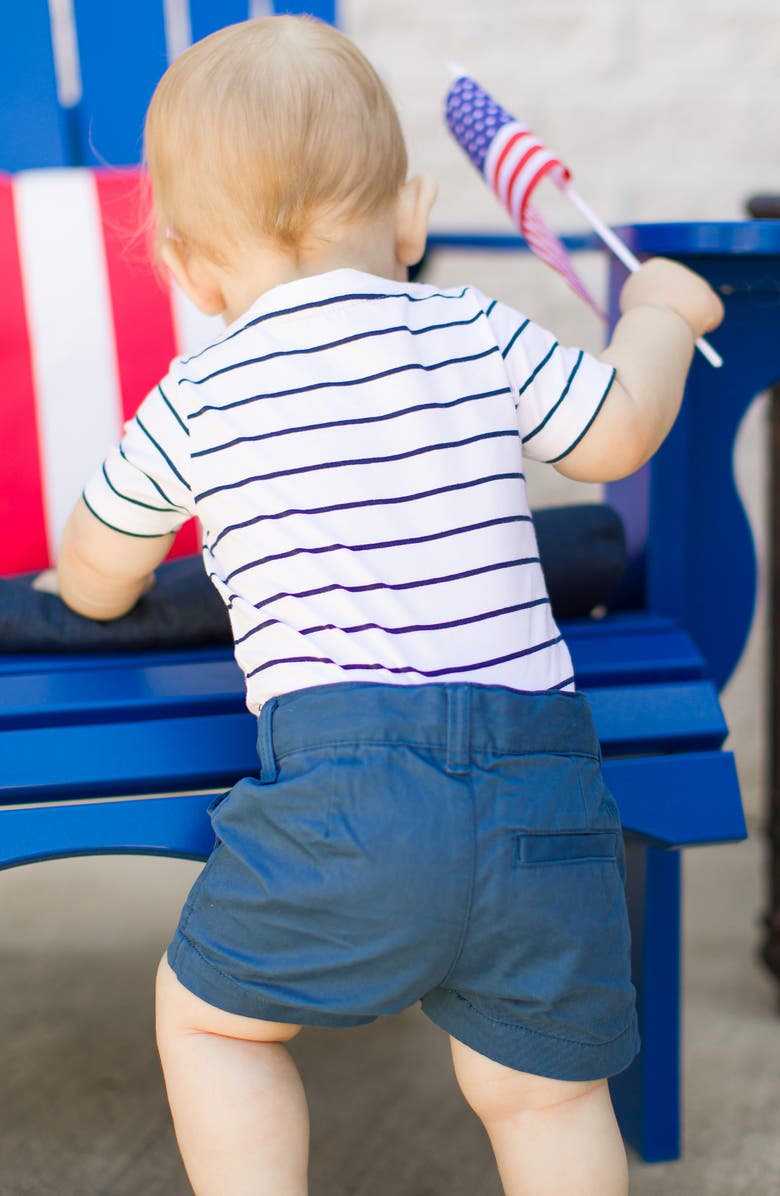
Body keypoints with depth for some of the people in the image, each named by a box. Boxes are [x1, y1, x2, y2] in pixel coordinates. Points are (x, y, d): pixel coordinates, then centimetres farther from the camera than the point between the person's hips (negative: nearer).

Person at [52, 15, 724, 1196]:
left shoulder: (191, 404, 8)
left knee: (208, 1012, 23)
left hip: (345, 791, -2)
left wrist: (106, 574, 47)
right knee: (545, 1088, 20)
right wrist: (660, 312, 39)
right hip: (541, 785, 3)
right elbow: (620, 432, 21)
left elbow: (92, 584, 22)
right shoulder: (477, 335, 8)